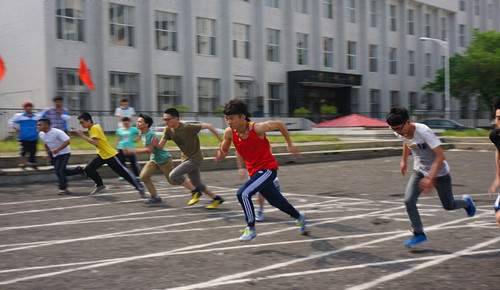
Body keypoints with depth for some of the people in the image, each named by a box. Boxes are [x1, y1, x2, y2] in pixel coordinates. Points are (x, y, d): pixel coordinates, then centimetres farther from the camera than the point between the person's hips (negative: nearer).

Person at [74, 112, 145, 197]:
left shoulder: (95, 128, -20)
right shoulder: (90, 128, 7)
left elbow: (94, 142, -34)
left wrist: (82, 135, -29)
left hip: (109, 154, -9)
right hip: (101, 155, 9)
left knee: (123, 172, -4)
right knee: (88, 169, -3)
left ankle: (140, 187, 6)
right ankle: (100, 185, 15)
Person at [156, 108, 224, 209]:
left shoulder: (188, 127, -25)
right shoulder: (168, 130, -4)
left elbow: (209, 126, -22)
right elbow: (161, 146, -1)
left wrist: (222, 141, -21)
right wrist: (155, 144, -26)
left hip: (195, 158, -8)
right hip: (186, 158, 8)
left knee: (173, 175, -19)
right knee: (197, 184, 15)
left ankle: (195, 192, -3)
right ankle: (216, 198, 31)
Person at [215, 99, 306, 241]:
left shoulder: (257, 128, -23)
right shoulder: (229, 133, -9)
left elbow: (279, 124, -6)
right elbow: (224, 151, 7)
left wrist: (290, 145, 2)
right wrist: (220, 155, -18)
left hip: (268, 169, -6)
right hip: (254, 171, 6)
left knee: (243, 194, -23)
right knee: (276, 201, 20)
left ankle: (251, 228, -5)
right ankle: (299, 217, 47)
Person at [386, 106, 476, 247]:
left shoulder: (423, 131, -34)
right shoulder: (400, 133, -13)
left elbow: (440, 156, -32)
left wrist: (430, 178, -35)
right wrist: (404, 160, 20)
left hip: (439, 172, -5)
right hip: (419, 171, 5)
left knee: (449, 206, 13)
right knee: (409, 201, -16)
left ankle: (466, 202, 48)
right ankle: (419, 234, -3)